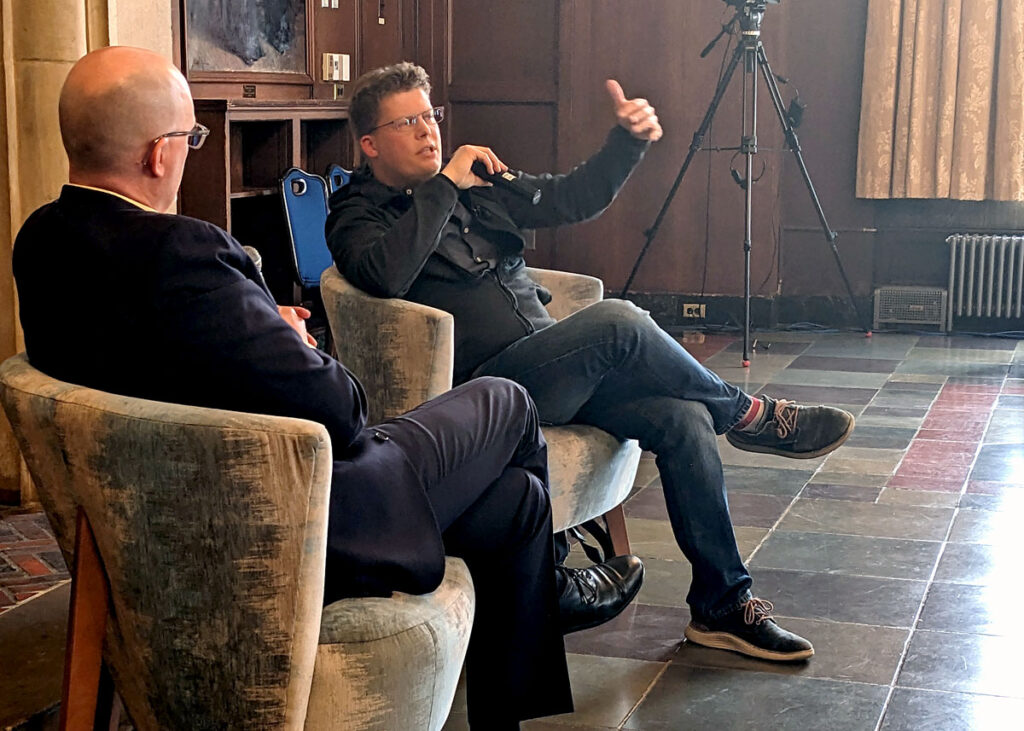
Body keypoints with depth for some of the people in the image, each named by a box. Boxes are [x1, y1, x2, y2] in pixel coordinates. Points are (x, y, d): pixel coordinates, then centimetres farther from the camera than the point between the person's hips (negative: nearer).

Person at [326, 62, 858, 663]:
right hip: (485, 386, -7)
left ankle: (724, 606, -4)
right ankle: (749, 415, -4)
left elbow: (572, 198, 19)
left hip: (555, 370, 7)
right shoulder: (357, 216, 1)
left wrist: (630, 140, 3)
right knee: (618, 321, -29)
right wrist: (444, 185, -15)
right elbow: (387, 275, -22)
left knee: (683, 417, -14)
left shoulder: (478, 184, 21)